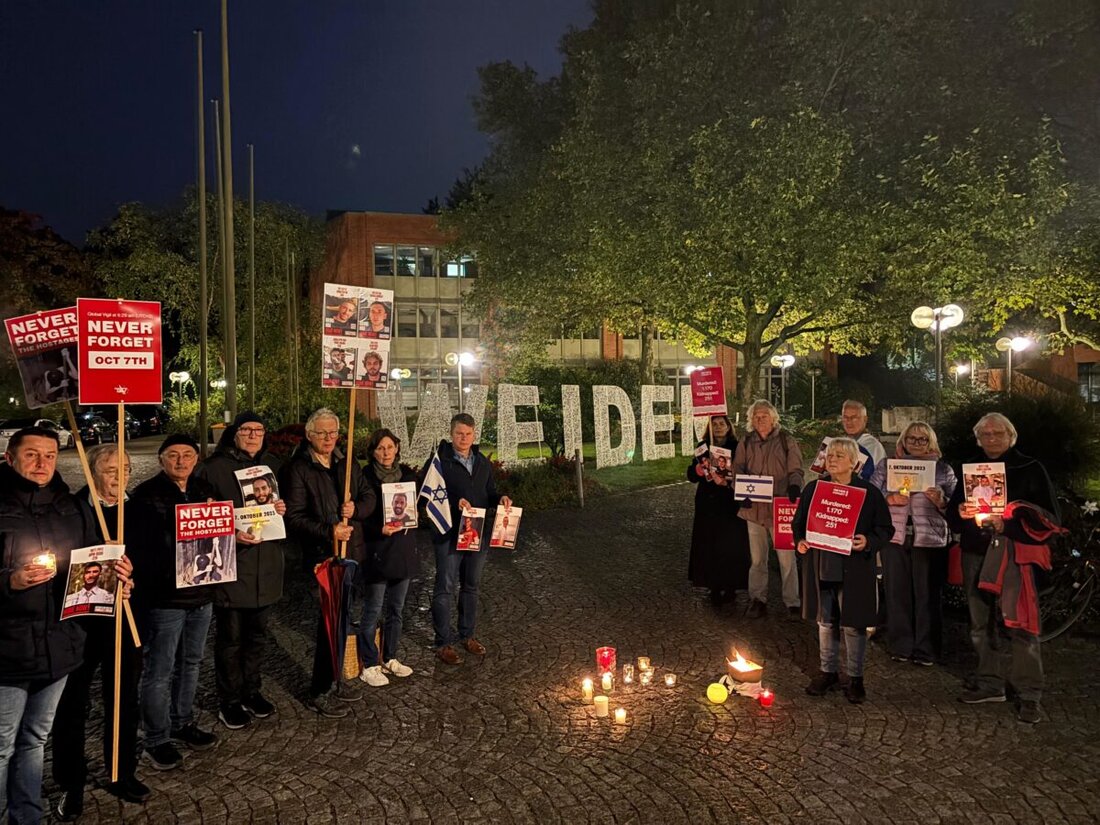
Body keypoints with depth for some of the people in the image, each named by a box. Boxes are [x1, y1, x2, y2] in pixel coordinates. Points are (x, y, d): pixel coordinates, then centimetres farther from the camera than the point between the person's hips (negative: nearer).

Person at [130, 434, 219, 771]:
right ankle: (156, 741, 19)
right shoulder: (146, 495, -12)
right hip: (163, 599, -6)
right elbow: (136, 548, -14)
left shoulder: (204, 489, 6)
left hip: (201, 593, 7)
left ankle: (183, 724, 37)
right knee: (159, 671, 4)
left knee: (190, 663, 20)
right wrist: (170, 570, -22)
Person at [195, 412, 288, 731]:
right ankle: (229, 701, 22)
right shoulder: (214, 468, -8)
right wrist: (231, 534, -21)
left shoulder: (273, 465, 10)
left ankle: (252, 691, 33)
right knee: (230, 637, 6)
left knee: (258, 633, 16)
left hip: (267, 566, 5)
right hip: (230, 565, -5)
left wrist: (281, 510, -2)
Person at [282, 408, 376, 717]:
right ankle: (320, 692, 8)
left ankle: (335, 679, 31)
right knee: (333, 619, -5)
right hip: (322, 555, -6)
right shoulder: (298, 469, -8)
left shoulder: (348, 465, 10)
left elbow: (370, 496, 11)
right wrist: (329, 532, -22)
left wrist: (356, 508, -11)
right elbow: (294, 517, -13)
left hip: (352, 552, 6)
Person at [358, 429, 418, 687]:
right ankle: (369, 665, 15)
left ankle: (390, 659, 29)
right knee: (372, 612, 2)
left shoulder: (408, 475, 5)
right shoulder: (366, 478, -10)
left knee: (396, 610, 15)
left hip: (403, 551, 6)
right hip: (377, 553, -5)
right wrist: (380, 529, -24)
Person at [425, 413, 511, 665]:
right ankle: (443, 642, 12)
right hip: (449, 535, -6)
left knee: (471, 586, 17)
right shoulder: (439, 461, -9)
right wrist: (454, 502, -28)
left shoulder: (482, 462, 10)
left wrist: (500, 498, -3)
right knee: (445, 588, 1)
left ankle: (467, 635, 32)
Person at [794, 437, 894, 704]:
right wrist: (799, 541, -7)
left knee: (853, 625, 5)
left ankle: (855, 678, 22)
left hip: (854, 570, -3)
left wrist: (868, 542, -19)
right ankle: (827, 672, 29)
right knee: (825, 622, 14)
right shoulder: (813, 488, 4)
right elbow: (798, 522, 12)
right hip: (820, 567, 3)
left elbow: (885, 529, 0)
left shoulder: (869, 493, -4)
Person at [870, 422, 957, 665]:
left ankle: (925, 650, 15)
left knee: (927, 594, 3)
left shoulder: (943, 469, 9)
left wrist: (940, 500, -15)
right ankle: (900, 647, 17)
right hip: (894, 536, 1)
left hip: (930, 539, 0)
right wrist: (889, 499, -14)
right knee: (897, 592, 5)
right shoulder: (886, 465, 9)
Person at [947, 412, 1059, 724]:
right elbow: (952, 514, 14)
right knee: (981, 624, 12)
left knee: (1021, 626, -7)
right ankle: (990, 684, 25)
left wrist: (1008, 526, -19)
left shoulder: (1030, 469, -1)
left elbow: (1049, 517, -5)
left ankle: (1030, 695, 4)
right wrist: (961, 512, -10)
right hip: (976, 555, 5)